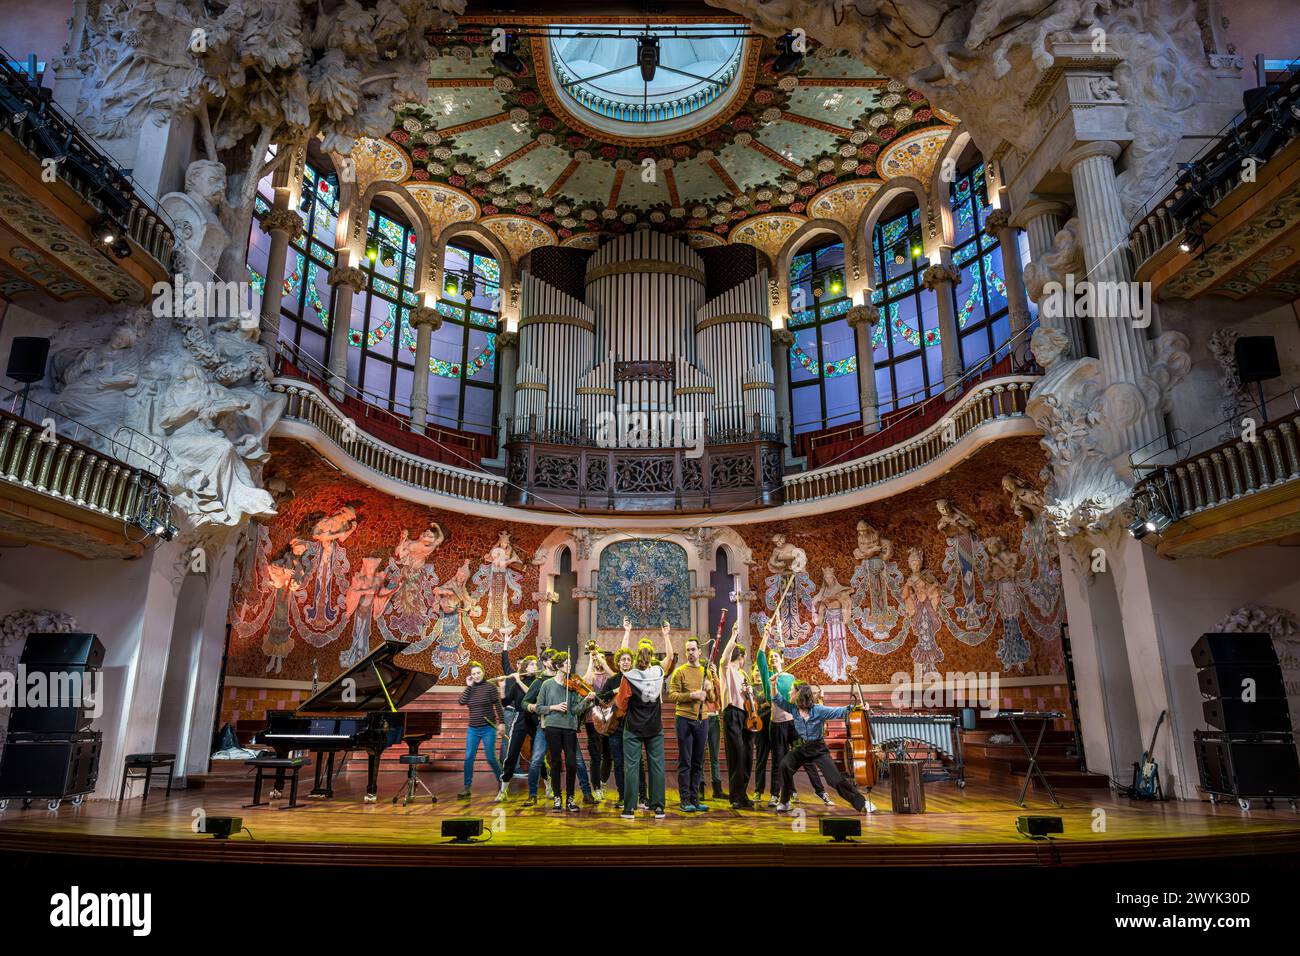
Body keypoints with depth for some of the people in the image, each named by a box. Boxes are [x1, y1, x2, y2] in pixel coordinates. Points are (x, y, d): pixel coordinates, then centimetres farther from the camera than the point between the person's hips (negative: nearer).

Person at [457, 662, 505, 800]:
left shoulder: (490, 686, -6)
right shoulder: (470, 688, 7)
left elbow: (498, 706, -6)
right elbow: (462, 702, -8)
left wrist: (501, 723, -11)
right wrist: (468, 686, -9)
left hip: (488, 728, -4)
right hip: (473, 729, 4)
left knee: (491, 758, -2)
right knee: (468, 758, 1)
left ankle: (501, 783, 18)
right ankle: (467, 788, 11)